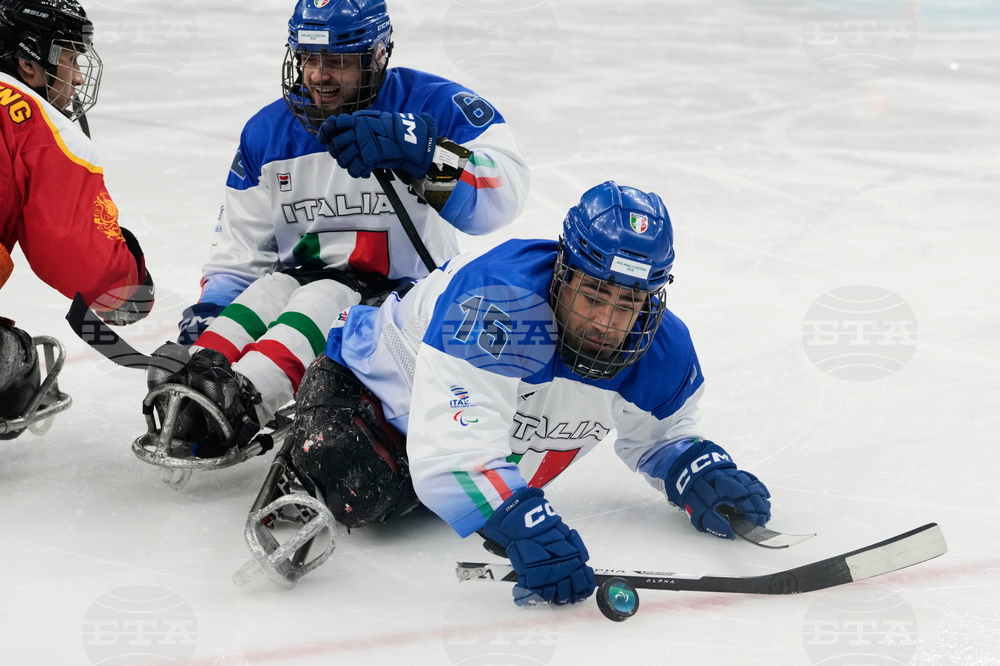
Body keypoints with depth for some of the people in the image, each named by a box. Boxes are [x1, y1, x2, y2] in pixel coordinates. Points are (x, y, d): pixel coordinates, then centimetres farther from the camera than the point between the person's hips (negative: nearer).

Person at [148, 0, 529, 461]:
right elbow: (241, 247, 13)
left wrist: (415, 152, -40)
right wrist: (209, 311, -6)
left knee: (328, 298, -33)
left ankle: (240, 399, -53)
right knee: (268, 290, -28)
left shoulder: (433, 106, -9)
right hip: (306, 280, 4)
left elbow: (503, 194, -25)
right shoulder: (268, 132, 7)